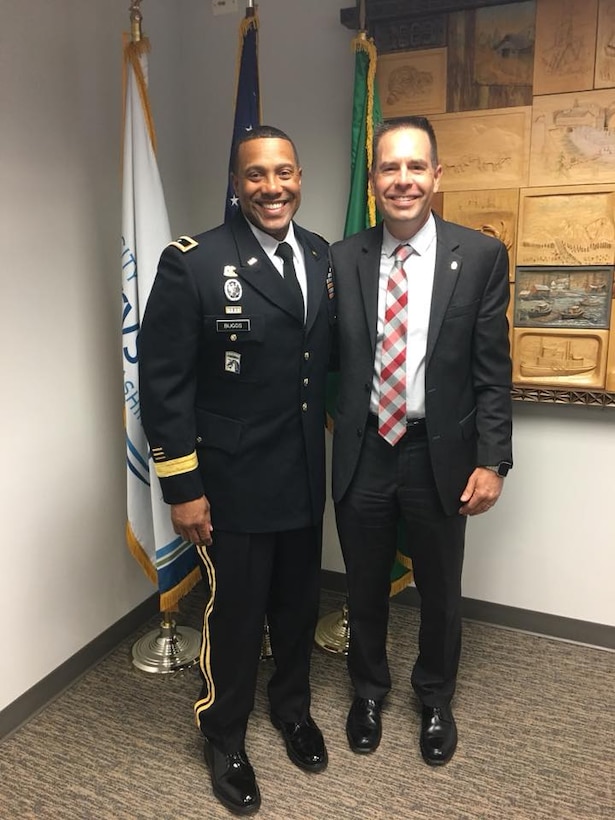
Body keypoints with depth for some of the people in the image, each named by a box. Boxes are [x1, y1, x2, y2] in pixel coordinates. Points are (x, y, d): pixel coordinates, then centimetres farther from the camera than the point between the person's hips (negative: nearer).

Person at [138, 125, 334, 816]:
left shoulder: (323, 256, 4)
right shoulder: (192, 264, -13)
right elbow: (162, 382, -13)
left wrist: (335, 445, 9)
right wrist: (182, 488, -13)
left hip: (306, 476, 5)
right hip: (233, 481, -5)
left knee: (299, 603, 20)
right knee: (234, 611, 11)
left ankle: (292, 705, 49)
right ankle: (224, 737, 39)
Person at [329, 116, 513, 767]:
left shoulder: (480, 255, -5)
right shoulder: (342, 259, -1)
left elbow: (492, 371, -5)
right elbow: (331, 360, 3)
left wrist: (491, 460, -9)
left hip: (440, 454, -1)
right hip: (363, 452, 1)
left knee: (440, 591, 17)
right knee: (365, 587, 18)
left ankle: (434, 699, 45)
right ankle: (369, 690, 46)